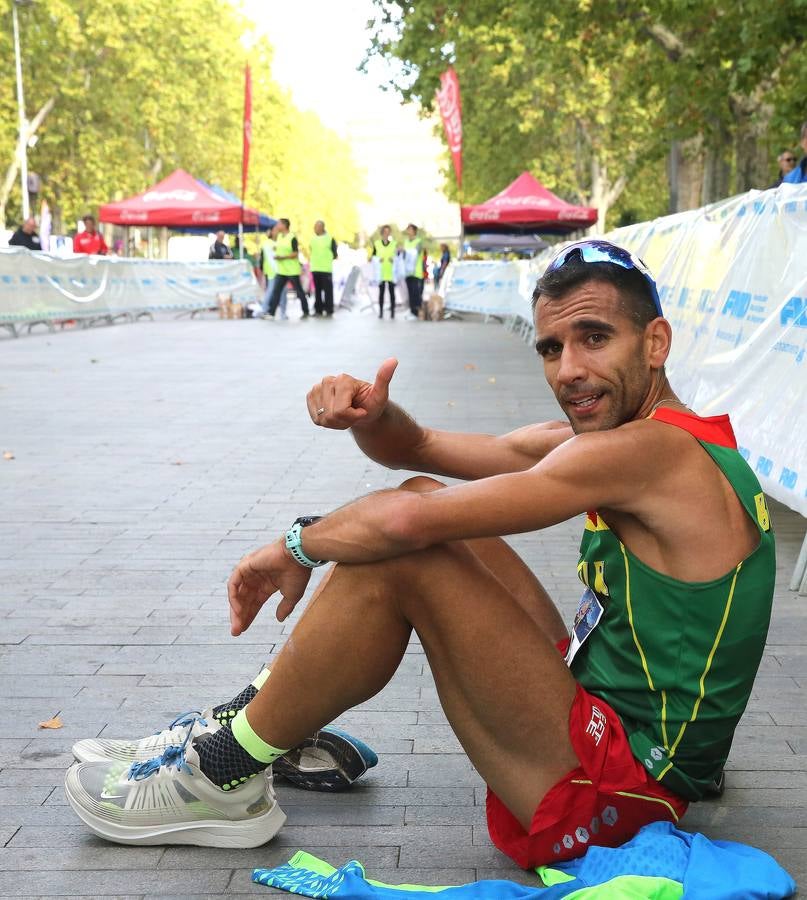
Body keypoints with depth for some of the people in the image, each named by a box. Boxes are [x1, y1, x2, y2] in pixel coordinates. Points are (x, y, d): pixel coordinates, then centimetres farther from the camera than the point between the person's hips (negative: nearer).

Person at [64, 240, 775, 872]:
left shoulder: (652, 450, -22)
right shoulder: (595, 440, 8)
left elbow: (402, 523, -27)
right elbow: (418, 448, 13)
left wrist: (297, 545, -8)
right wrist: (369, 413, -10)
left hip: (609, 790, -10)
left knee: (393, 556, -20)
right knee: (423, 505, 9)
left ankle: (223, 780, -3)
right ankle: (271, 718, 16)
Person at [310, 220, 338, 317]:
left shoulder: (330, 238, -2)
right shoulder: (313, 239, 12)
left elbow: (334, 255, 1)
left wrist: (327, 258, -4)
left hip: (326, 269, -5)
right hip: (315, 268, 5)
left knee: (328, 290, -4)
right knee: (317, 290, 8)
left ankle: (329, 310, 0)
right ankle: (318, 310, 13)